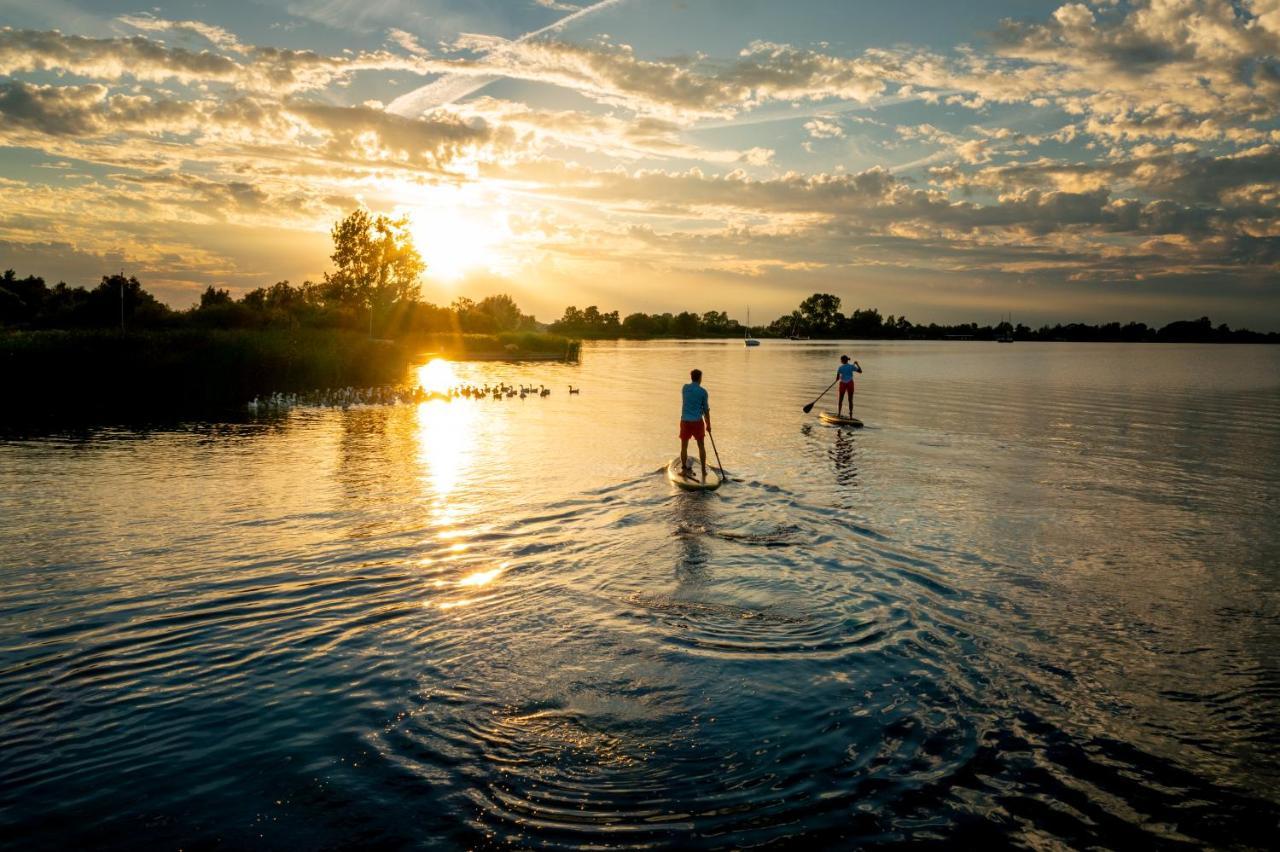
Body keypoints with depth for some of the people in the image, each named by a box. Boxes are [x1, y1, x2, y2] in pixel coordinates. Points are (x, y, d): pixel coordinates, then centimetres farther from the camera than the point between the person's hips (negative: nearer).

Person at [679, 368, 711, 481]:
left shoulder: (685, 388, 5)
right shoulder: (703, 391, -5)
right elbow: (706, 410, -2)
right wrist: (708, 425, 9)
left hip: (685, 421, 2)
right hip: (697, 421, -2)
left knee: (684, 446, 10)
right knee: (701, 446, 11)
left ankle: (684, 469, 10)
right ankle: (704, 471, 14)